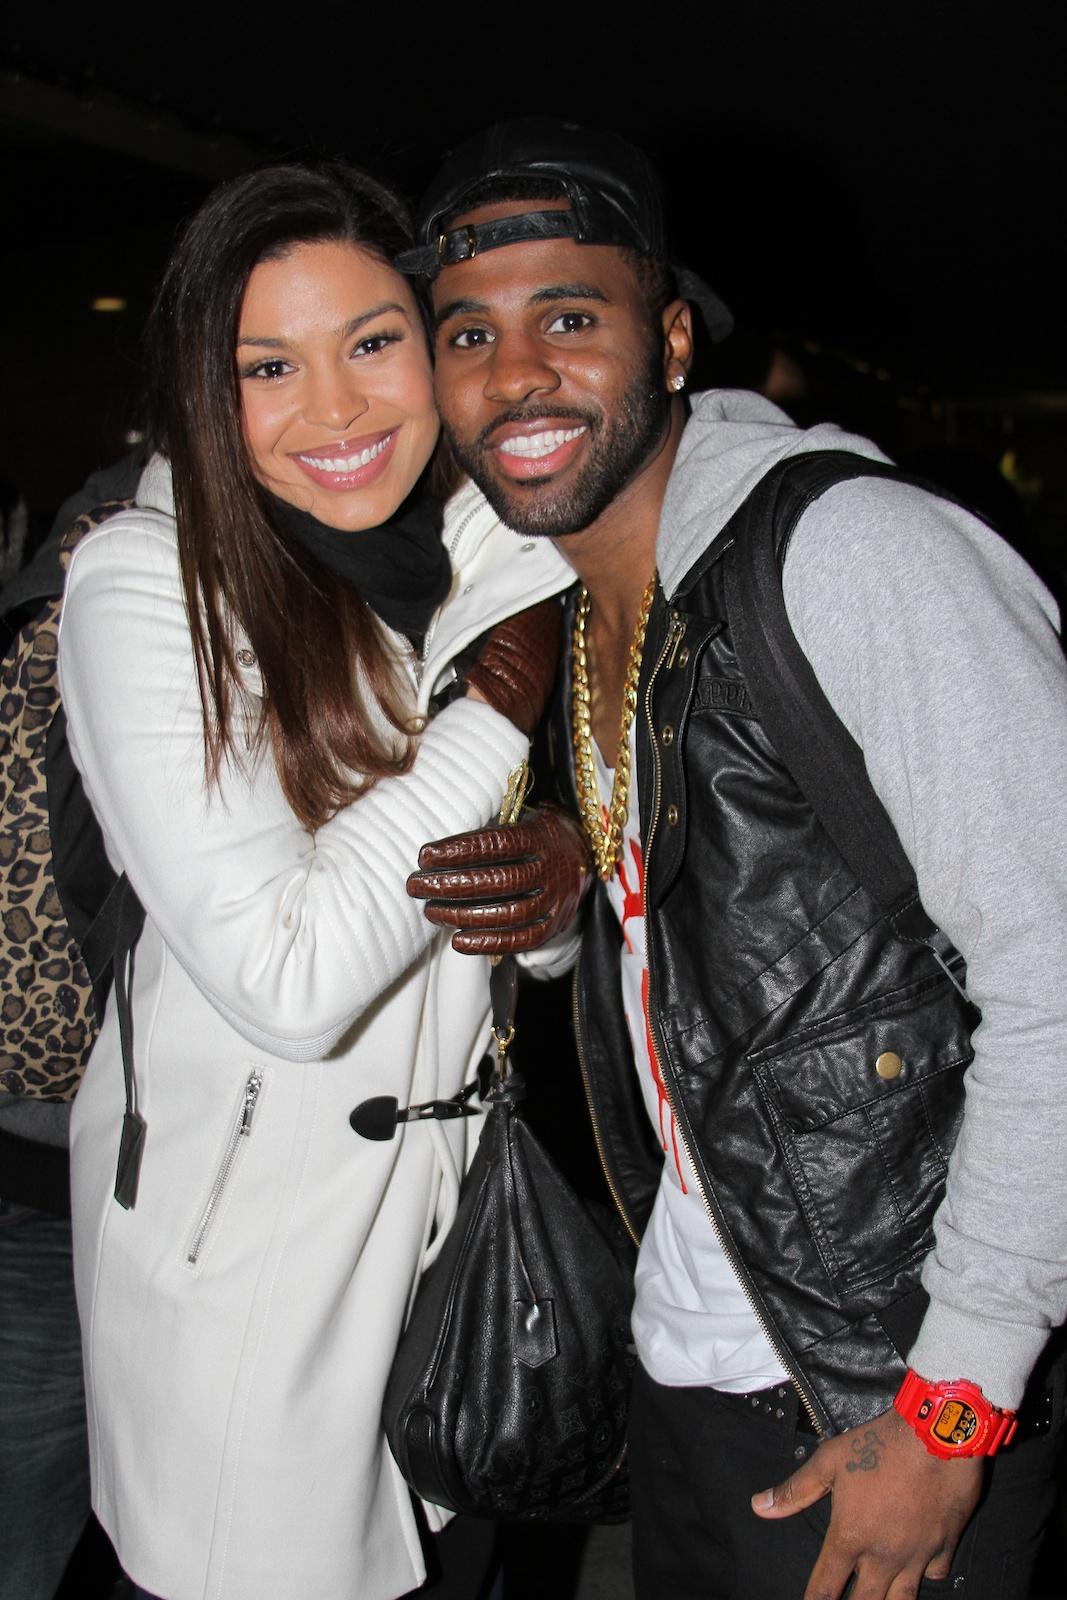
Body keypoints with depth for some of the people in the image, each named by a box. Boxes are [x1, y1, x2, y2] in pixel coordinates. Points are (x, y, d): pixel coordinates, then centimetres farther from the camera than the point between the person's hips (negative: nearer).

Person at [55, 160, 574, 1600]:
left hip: (442, 1180, 6)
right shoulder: (144, 588, -19)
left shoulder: (484, 550, -1)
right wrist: (498, 706, -22)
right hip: (241, 1233, -5)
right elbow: (288, 981, -27)